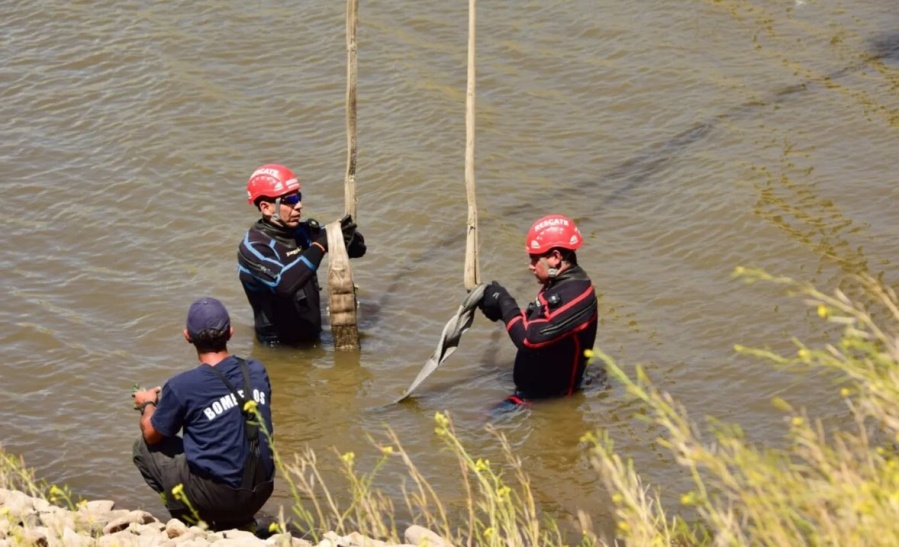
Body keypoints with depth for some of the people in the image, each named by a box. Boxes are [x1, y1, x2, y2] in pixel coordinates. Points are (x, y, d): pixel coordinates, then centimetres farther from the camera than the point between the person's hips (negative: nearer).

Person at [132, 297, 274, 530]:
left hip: (214, 496, -5)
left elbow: (151, 434, 1)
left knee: (143, 447, 12)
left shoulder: (182, 386, -15)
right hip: (259, 495, 5)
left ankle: (193, 521, 7)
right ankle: (240, 522, 17)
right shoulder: (257, 371, 0)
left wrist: (148, 404, 25)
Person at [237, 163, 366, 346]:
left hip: (312, 337, 6)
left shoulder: (303, 232, 3)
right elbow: (283, 284, -34)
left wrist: (348, 236, -15)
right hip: (278, 345, -6)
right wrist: (320, 246, -30)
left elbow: (357, 249, 9)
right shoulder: (254, 246, -17)